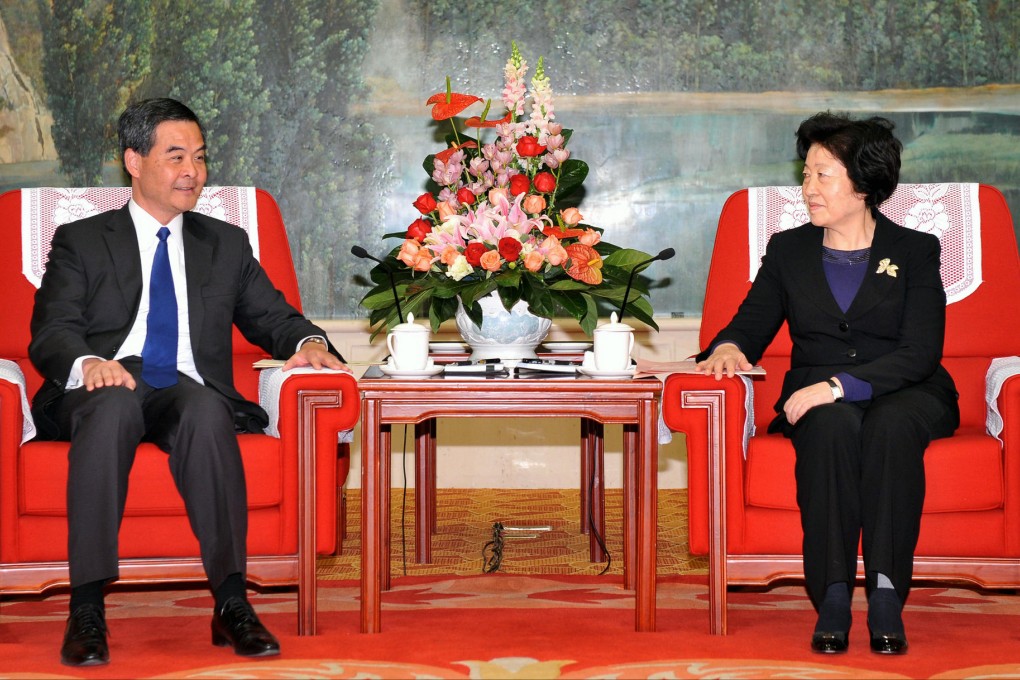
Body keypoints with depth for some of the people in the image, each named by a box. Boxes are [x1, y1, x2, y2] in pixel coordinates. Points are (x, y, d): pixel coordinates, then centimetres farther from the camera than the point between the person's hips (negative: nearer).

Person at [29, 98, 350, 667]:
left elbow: (273, 318, 19)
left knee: (206, 411, -35)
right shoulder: (81, 242, 16)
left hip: (190, 392, 2)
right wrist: (87, 363, -22)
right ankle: (88, 609, -39)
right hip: (102, 389, -1)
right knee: (114, 405, -38)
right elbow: (52, 334, 2)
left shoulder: (227, 244, 25)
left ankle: (232, 604, -39)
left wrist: (309, 342, -6)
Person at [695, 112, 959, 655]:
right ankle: (833, 595, -37)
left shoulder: (915, 251, 3)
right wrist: (729, 348, -15)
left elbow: (918, 353, -9)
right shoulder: (788, 250, 14)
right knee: (834, 425, -34)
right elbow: (752, 323, 11)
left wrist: (840, 385, -23)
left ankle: (886, 594, -36)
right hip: (817, 399, 1)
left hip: (905, 393, -1)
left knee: (891, 426, -36)